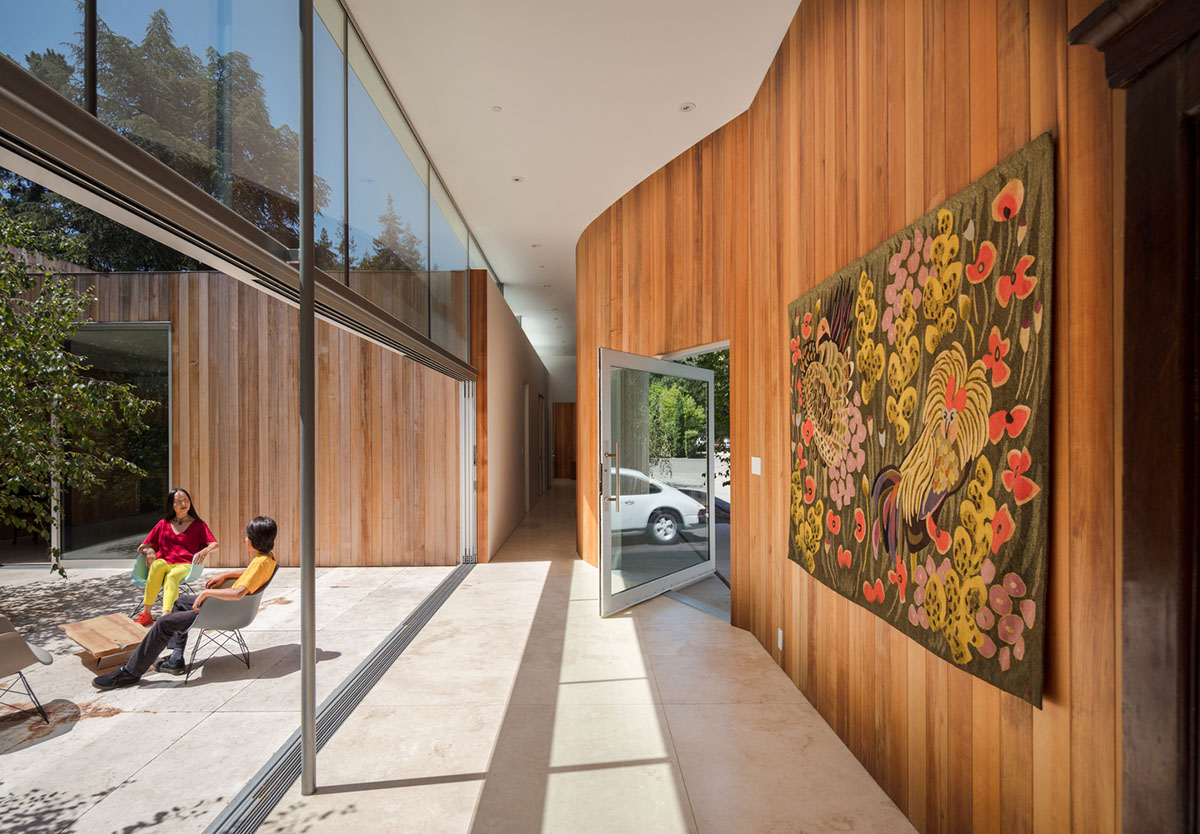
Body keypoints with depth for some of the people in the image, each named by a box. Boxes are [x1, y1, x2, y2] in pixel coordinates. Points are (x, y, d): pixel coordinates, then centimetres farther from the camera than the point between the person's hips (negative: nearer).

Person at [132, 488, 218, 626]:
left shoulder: (198, 525, 18)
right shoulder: (164, 524, 23)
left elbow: (214, 544, 5)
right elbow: (142, 547, 21)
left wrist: (205, 550, -20)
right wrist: (149, 550, -5)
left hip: (184, 565, -2)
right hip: (163, 564, 2)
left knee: (172, 576, -36)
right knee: (158, 564, -35)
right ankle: (146, 613, -36)